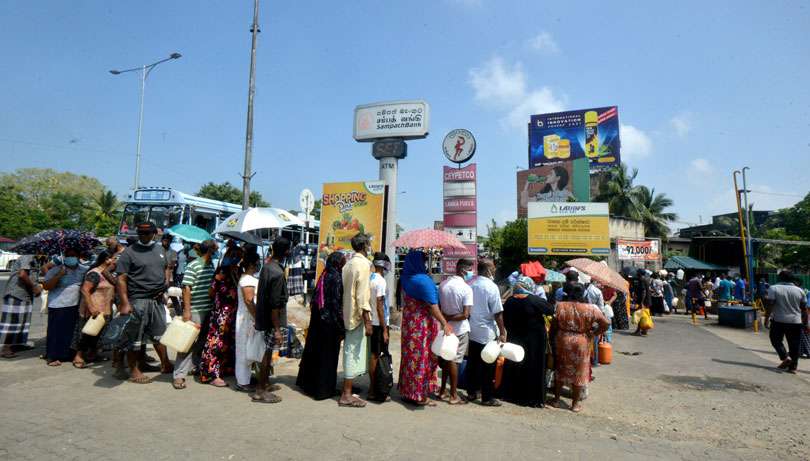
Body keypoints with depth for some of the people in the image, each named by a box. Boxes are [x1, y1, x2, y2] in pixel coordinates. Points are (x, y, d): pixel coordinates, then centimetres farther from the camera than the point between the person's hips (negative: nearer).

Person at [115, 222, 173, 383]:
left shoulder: (159, 249, 11)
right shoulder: (129, 252, -8)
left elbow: (166, 268, 24)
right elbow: (121, 279, -12)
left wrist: (165, 284, 6)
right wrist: (124, 303, -18)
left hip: (157, 300, 6)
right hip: (137, 301, -6)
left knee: (159, 334, 15)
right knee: (135, 338, 3)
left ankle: (165, 364, 27)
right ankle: (134, 371, 15)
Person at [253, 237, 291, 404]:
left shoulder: (267, 267, 4)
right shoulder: (278, 273, -24)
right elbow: (274, 304, -24)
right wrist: (277, 330, -20)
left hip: (265, 317, 9)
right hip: (274, 320, -9)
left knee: (269, 352, 20)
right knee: (269, 353, 2)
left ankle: (266, 383, 34)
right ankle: (260, 391, 13)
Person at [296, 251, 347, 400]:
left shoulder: (324, 275, 7)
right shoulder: (336, 278, -16)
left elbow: (315, 299, 10)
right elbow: (337, 303, -19)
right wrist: (341, 328, -15)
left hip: (317, 319, 8)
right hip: (330, 322, -8)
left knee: (314, 350, 20)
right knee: (328, 355, 4)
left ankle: (307, 382, 35)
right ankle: (323, 389, 15)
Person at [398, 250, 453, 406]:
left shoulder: (406, 279, 4)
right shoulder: (423, 280, -20)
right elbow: (433, 306, -22)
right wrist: (445, 324, -21)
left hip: (409, 323, 8)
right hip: (423, 325, -7)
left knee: (410, 355, 16)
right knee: (422, 357, 4)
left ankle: (407, 391, 27)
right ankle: (419, 395, 14)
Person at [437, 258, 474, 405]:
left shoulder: (443, 284, 1)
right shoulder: (466, 288, -16)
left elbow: (438, 307, 6)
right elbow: (465, 314, -20)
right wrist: (450, 318, -11)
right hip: (460, 329, -5)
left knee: (445, 359, 16)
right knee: (454, 361, 3)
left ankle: (442, 390, 27)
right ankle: (453, 395, 13)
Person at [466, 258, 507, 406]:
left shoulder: (470, 284, 0)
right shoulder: (491, 287, -17)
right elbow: (498, 313, -16)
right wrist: (502, 332, -8)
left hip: (472, 331, 6)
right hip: (487, 333, -6)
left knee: (472, 362, 15)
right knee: (488, 366, 5)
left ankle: (471, 392, 26)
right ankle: (487, 397, 14)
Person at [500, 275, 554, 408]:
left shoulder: (509, 301, -3)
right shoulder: (536, 300, -16)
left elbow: (505, 322, 4)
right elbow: (551, 311, -5)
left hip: (514, 339, 4)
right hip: (535, 341, -4)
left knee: (513, 367, 14)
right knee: (533, 369, 6)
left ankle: (511, 394, 25)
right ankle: (533, 399, 13)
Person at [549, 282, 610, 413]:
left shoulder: (560, 306, -10)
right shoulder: (590, 308, -10)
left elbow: (554, 325, -5)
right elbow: (606, 323, -9)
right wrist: (593, 333, 0)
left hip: (562, 341, 1)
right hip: (581, 343, -1)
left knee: (560, 369, 17)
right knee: (578, 372, 13)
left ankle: (556, 399, 27)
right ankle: (575, 403, 22)